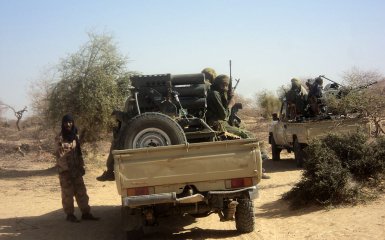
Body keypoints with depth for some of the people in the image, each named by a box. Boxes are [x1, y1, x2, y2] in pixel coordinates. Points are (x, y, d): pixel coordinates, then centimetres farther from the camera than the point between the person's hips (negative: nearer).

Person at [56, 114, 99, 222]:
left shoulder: (75, 136, 11)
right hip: (65, 170, -6)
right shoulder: (60, 138, -9)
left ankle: (85, 213, 13)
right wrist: (65, 170, -19)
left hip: (76, 168, 6)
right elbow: (60, 155, -14)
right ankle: (70, 214, 11)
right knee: (68, 193, 2)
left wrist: (81, 166, 10)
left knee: (81, 191, 7)